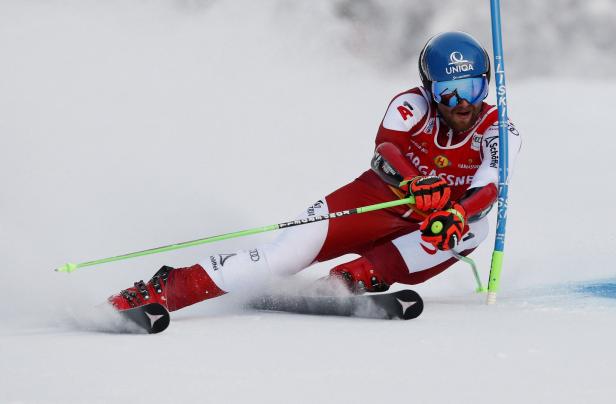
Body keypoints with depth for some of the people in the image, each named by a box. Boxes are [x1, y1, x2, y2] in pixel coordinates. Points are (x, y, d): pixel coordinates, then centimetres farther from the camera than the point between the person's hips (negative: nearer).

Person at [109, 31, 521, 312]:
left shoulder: (498, 131, -12)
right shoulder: (413, 105, -14)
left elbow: (487, 191, -28)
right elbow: (385, 149, -33)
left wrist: (456, 215, -50)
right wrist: (414, 185, -55)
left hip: (426, 231, 2)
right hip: (376, 201, -1)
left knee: (472, 225, -33)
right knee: (289, 251, -25)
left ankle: (355, 277, -38)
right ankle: (165, 289, -25)